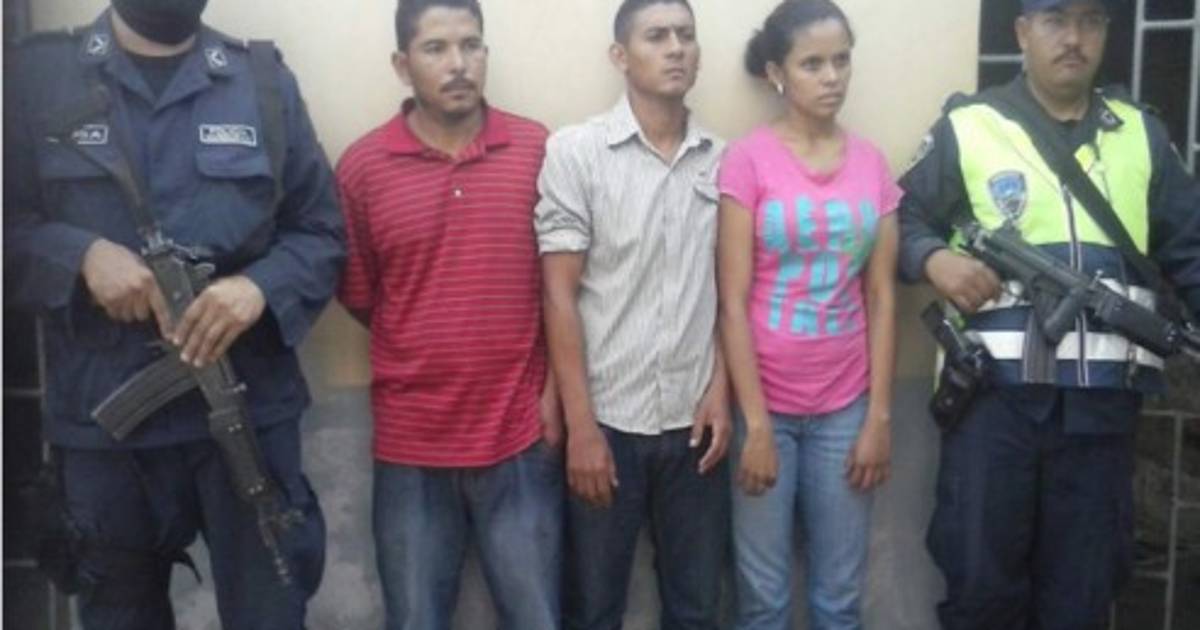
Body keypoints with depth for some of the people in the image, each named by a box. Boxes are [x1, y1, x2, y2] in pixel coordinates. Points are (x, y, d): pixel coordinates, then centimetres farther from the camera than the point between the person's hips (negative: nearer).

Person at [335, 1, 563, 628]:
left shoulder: (539, 150, -1)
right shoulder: (361, 166, -3)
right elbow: (357, 295, 6)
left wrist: (554, 387, 0)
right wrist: (428, 357, 5)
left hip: (520, 438, 0)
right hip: (410, 442, 0)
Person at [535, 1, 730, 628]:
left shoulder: (721, 160, 4)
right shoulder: (574, 151, -6)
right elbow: (559, 295, -8)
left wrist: (720, 390, 1)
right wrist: (581, 425, -11)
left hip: (693, 418, 3)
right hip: (608, 418, -3)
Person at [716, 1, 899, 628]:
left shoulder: (871, 162, 5)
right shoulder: (747, 159, -7)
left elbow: (881, 298, 6)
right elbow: (732, 302, -9)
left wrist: (879, 416, 1)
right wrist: (755, 422, -12)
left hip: (844, 405, 3)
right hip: (765, 402, -3)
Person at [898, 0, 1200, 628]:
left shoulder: (1143, 135, 13)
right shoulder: (967, 128, 3)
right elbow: (903, 219, 6)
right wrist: (934, 259, -15)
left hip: (1103, 398, 3)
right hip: (995, 392, -3)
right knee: (980, 577, 4)